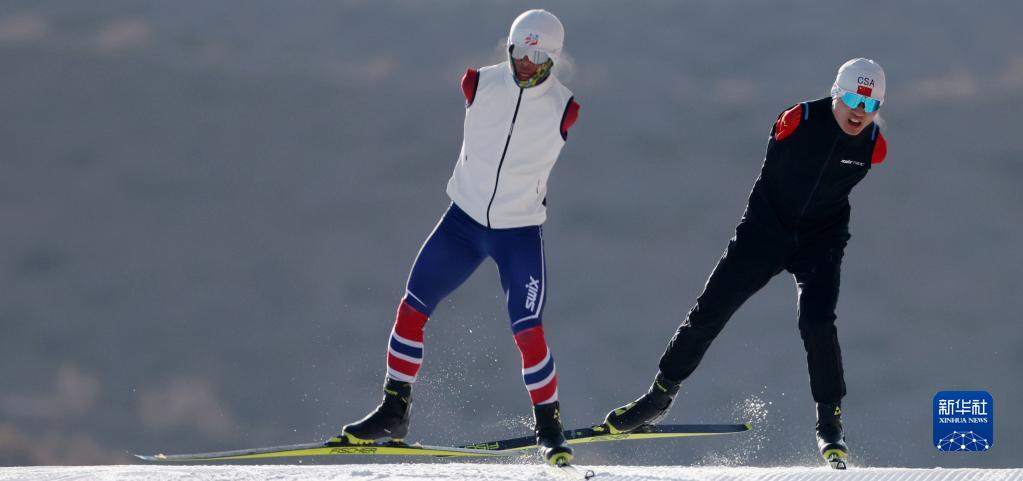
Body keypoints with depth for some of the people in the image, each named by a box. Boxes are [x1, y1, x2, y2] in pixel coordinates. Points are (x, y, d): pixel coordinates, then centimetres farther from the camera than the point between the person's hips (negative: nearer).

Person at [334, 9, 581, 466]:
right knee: (411, 308, 1)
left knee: (528, 332, -12)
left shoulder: (563, 109, -13)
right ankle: (394, 411, 14)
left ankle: (548, 427, 5)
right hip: (464, 220, 3)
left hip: (520, 233, -3)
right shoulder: (478, 85, -7)